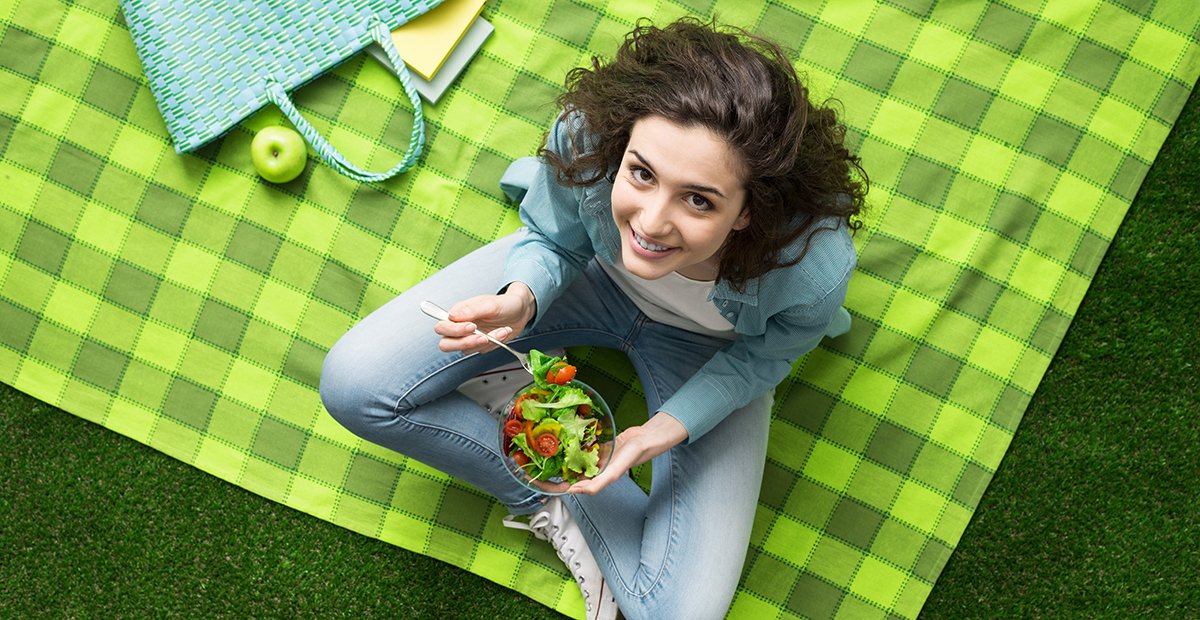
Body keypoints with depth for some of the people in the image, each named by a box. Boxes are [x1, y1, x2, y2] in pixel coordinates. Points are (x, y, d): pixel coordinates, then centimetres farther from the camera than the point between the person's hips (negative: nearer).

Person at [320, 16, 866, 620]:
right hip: (591, 273, 2)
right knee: (353, 386, -13)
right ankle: (558, 493, -1)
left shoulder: (815, 264, -38)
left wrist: (668, 428, -27)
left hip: (707, 347, -1)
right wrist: (521, 299, -34)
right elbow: (552, 240, -13)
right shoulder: (587, 134, -36)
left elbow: (762, 358, -14)